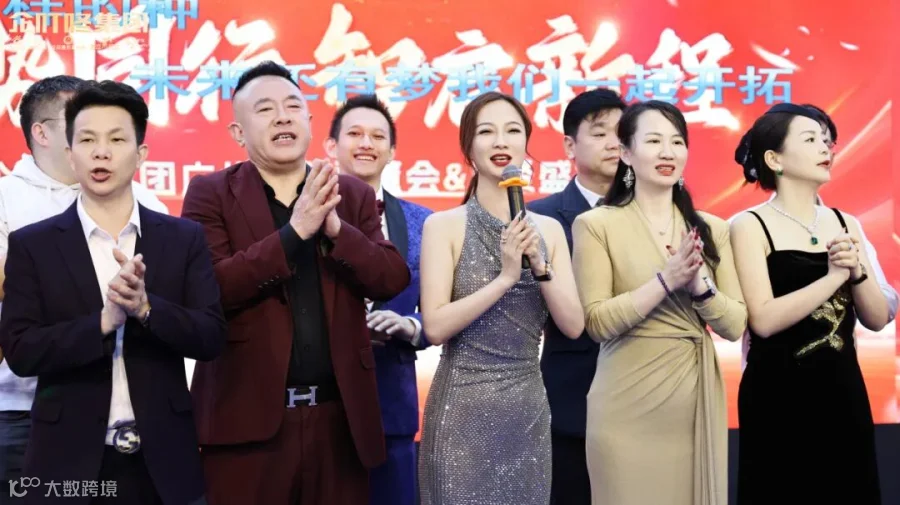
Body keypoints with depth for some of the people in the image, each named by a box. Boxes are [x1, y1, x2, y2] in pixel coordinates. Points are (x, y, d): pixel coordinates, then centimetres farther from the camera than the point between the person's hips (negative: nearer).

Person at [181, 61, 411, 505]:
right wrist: (295, 230, -18)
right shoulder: (211, 193, 1)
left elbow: (393, 281, 0)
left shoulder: (353, 194, 10)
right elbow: (209, 289, -12)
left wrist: (334, 226, -15)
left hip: (340, 415, 3)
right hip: (247, 416, -2)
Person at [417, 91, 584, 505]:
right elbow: (435, 327, -13)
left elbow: (573, 326, 2)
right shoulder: (444, 225, -6)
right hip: (463, 409, -4)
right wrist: (506, 276, -18)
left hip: (529, 407, 4)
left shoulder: (548, 229, 6)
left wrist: (540, 266, -12)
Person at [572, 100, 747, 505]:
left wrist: (699, 285, -14)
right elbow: (597, 323, -11)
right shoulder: (596, 224, -4)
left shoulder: (712, 228, 8)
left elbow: (734, 326, 4)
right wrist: (666, 280, -19)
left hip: (697, 400, 4)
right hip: (628, 406, -4)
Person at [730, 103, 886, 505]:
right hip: (779, 398, -5)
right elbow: (764, 320, -19)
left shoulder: (844, 224, 7)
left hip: (844, 392, 5)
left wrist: (857, 271, -12)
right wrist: (834, 275, -17)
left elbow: (877, 319, 5)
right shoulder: (751, 226, -8)